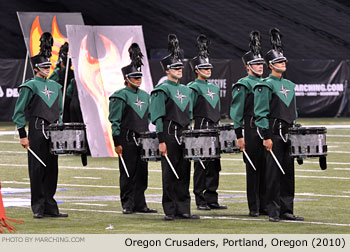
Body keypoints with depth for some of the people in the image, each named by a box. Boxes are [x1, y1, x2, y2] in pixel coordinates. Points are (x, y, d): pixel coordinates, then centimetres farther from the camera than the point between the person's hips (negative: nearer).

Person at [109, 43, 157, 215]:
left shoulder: (145, 96, 15)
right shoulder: (120, 96, -6)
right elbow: (115, 121, -8)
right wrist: (117, 143, -13)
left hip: (142, 140, 6)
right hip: (127, 140, -6)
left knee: (142, 173, 7)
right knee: (127, 174, -3)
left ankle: (140, 204, 12)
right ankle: (127, 205, 2)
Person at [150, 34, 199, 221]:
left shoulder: (186, 90, 17)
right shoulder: (162, 90, -5)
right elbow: (158, 118, -10)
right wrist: (161, 141, -15)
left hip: (185, 136, 7)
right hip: (170, 136, -7)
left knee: (184, 174, 7)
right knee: (169, 175, -3)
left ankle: (183, 210, 10)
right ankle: (170, 211, 0)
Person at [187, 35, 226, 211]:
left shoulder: (214, 88, 17)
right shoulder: (193, 88, -5)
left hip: (214, 130, 7)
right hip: (200, 130, -7)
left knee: (214, 166, 6)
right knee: (201, 166, -4)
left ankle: (212, 200, 10)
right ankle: (200, 201, -1)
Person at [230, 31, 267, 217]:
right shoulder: (243, 85, -5)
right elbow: (236, 112, -7)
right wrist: (239, 136, -12)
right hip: (252, 131, -6)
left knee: (266, 167, 7)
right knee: (253, 168, -3)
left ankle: (264, 205, 12)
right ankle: (254, 207, 0)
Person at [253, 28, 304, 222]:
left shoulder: (289, 85, 17)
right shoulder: (265, 86, -6)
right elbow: (261, 113, -10)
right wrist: (266, 137, -15)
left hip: (288, 134, 7)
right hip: (273, 133, -7)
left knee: (288, 173, 7)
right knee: (274, 173, -5)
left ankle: (286, 211, 12)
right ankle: (273, 212, -2)